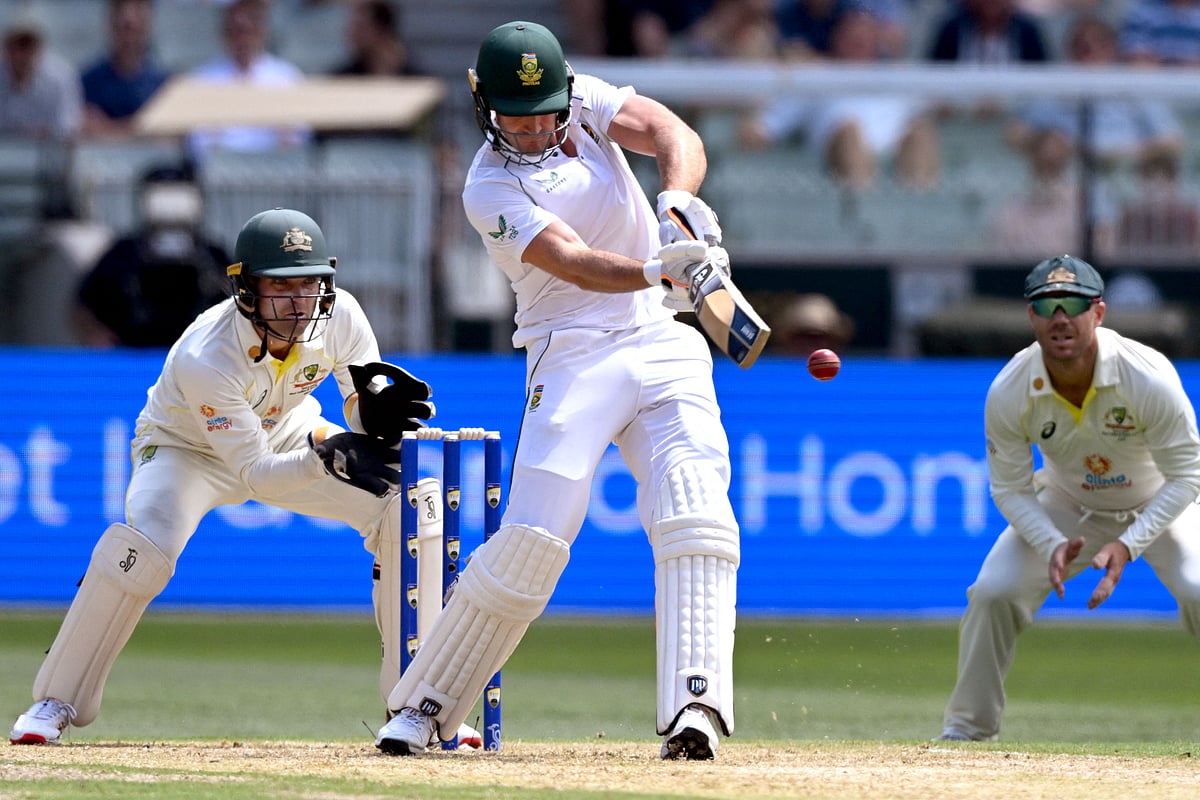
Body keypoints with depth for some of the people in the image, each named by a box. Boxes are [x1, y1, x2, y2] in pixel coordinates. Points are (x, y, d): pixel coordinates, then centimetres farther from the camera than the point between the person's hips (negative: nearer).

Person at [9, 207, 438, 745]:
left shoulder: (340, 317, -26)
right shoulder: (206, 358, -38)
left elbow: (364, 413, -14)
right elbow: (253, 474, -36)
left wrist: (380, 413, -39)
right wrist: (328, 457, -53)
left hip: (286, 434, 5)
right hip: (189, 448, -5)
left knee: (400, 509, -13)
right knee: (141, 548, -32)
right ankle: (57, 701, -15)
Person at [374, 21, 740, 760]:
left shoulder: (584, 101, 6)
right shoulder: (490, 191, -7)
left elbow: (675, 136, -10)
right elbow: (575, 264, -22)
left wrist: (678, 201, -32)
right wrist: (661, 269, -39)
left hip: (665, 344, 4)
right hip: (575, 353, -4)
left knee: (696, 517, -16)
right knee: (533, 537, -12)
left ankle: (694, 704, -24)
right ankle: (424, 706, 1)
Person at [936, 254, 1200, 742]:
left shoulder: (1148, 377, -32)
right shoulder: (1008, 392, -25)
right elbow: (1010, 489, -13)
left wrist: (1128, 545, -35)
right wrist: (1052, 545, -31)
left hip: (1158, 504, -2)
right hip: (1068, 507, 2)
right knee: (993, 592, -14)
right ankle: (967, 730, 5)